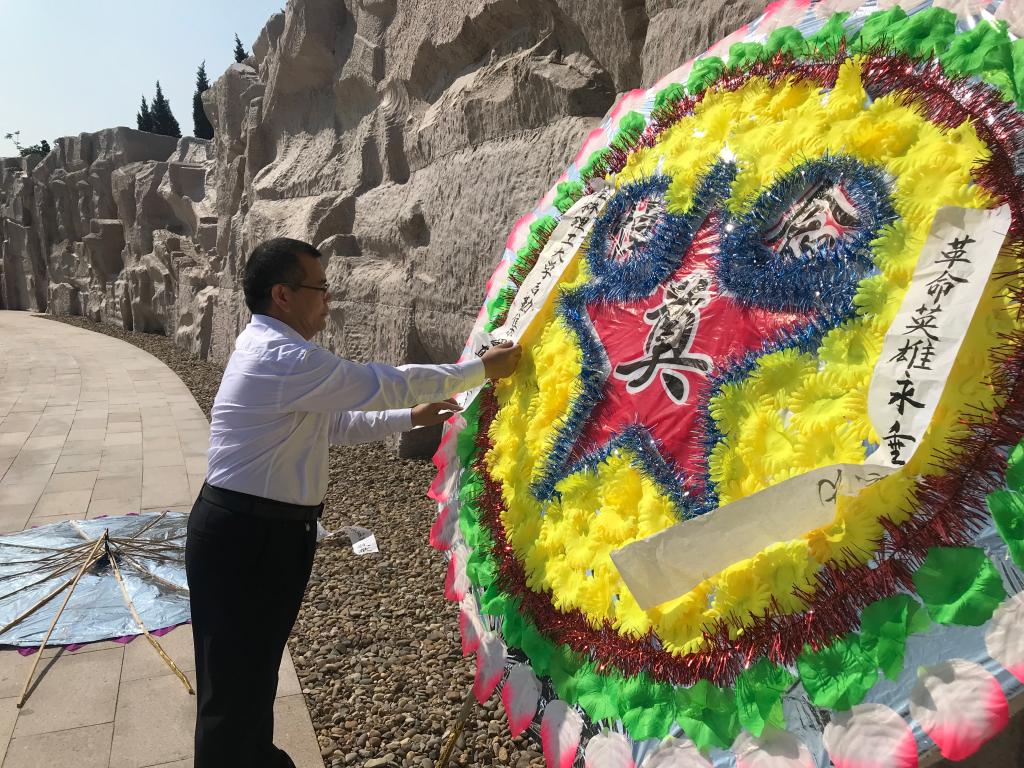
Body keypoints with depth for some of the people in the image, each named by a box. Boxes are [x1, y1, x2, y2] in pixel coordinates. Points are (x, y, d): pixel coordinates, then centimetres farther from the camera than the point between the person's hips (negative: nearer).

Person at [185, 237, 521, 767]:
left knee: (256, 665, 25)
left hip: (262, 530, 11)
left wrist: (412, 417, 17)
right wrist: (483, 369, -8)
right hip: (244, 536, -11)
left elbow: (334, 423, 18)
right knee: (236, 680, 5)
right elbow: (388, 383, -19)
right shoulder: (287, 357, -22)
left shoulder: (273, 352, 13)